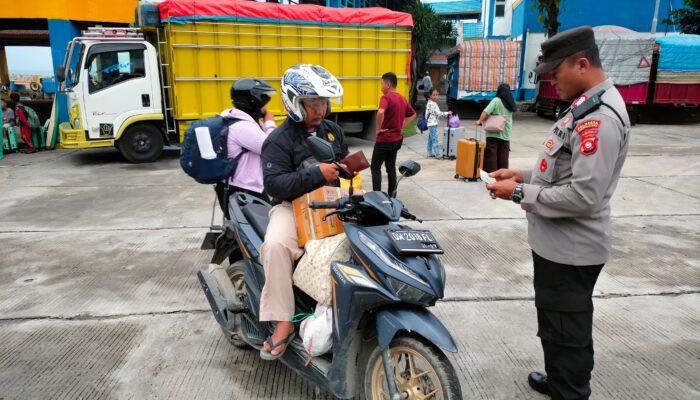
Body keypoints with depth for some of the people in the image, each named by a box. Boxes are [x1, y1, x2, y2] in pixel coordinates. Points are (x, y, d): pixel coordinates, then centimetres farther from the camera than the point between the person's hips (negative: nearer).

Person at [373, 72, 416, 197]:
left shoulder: (386, 97, -15)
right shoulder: (402, 99, 10)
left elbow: (380, 112, -35)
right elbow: (413, 114, 22)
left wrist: (378, 128, -21)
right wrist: (400, 126, 14)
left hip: (384, 139, -8)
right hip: (397, 139, 8)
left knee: (375, 167, 2)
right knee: (391, 167, 16)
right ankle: (391, 196, 20)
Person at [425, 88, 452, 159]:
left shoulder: (434, 103, 15)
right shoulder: (431, 104, -16)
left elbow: (437, 113, 18)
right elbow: (438, 113, -18)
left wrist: (446, 114, 8)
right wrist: (447, 113, -12)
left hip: (433, 123, 10)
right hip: (432, 123, -10)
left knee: (431, 139, 14)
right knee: (434, 139, -11)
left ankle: (430, 153, 20)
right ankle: (438, 154, -12)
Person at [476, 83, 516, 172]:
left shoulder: (496, 100, -8)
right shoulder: (510, 104, 10)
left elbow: (486, 112, -19)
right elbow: (508, 116, 10)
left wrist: (480, 120, -10)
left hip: (494, 133, -5)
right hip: (506, 133, 5)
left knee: (491, 154, 1)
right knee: (503, 156, 9)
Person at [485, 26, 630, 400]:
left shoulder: (599, 118, -23)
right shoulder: (587, 105, 10)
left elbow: (583, 196, -29)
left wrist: (521, 194, -20)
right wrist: (525, 175, 6)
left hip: (570, 247, -11)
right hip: (559, 242, 11)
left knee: (566, 328, 5)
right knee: (558, 321, 25)